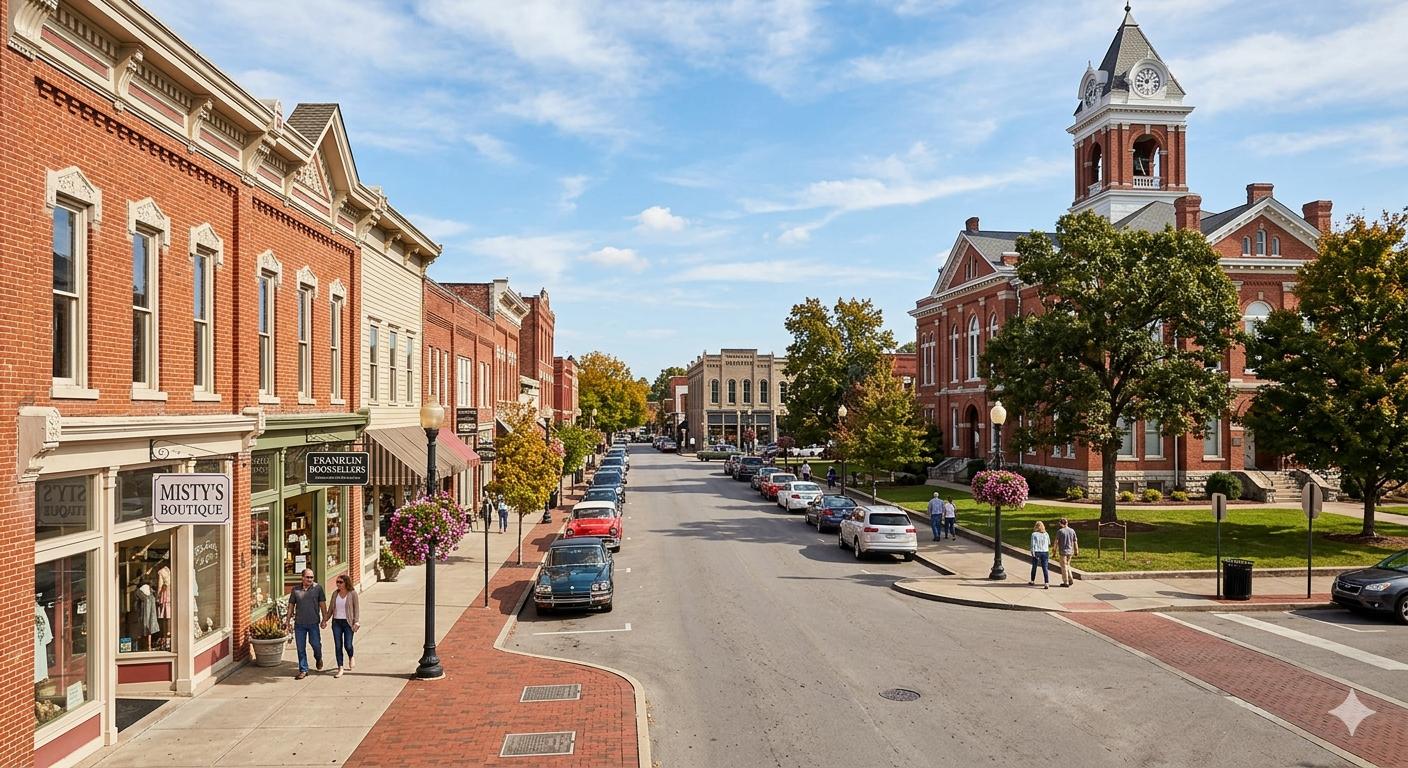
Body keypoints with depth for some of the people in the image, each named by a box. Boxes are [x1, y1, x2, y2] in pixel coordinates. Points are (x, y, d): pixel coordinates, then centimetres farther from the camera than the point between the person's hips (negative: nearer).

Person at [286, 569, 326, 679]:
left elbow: (322, 604, 1)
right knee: (301, 648, 6)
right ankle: (303, 670, 17)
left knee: (315, 644, 1)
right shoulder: (295, 590, 2)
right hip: (299, 624, 2)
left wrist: (324, 619, -2)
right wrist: (288, 621, 7)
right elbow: (291, 605, 10)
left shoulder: (318, 588, -2)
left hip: (313, 623, -2)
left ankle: (318, 658, 34)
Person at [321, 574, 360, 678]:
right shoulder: (335, 593, 5)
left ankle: (351, 658, 30)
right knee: (338, 646, 1)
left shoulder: (352, 593, -6)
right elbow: (331, 608, 13)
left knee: (348, 645, -4)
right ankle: (340, 668, 8)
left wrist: (356, 622, -11)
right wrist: (325, 620, 6)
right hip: (336, 622, 4)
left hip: (348, 622, -3)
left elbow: (356, 609, -5)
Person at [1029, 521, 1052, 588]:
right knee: (1045, 568, 0)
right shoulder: (1046, 534, 3)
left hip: (1037, 552, -2)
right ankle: (1047, 583, -13)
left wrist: (1033, 553, -11)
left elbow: (1033, 544, -12)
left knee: (1034, 567, 16)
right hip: (1045, 552, 2)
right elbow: (1049, 544, 13)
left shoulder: (1034, 534, -7)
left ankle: (1032, 581, 31)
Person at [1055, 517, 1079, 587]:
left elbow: (1056, 542, -10)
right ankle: (1070, 580, 17)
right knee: (1067, 565, 21)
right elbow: (1075, 542, 6)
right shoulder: (1072, 531, 2)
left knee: (1064, 567, 3)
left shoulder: (1060, 531, -12)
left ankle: (1066, 582, 7)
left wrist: (1055, 551, -2)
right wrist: (1076, 550, 16)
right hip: (1070, 551, 5)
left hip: (1063, 551, -5)